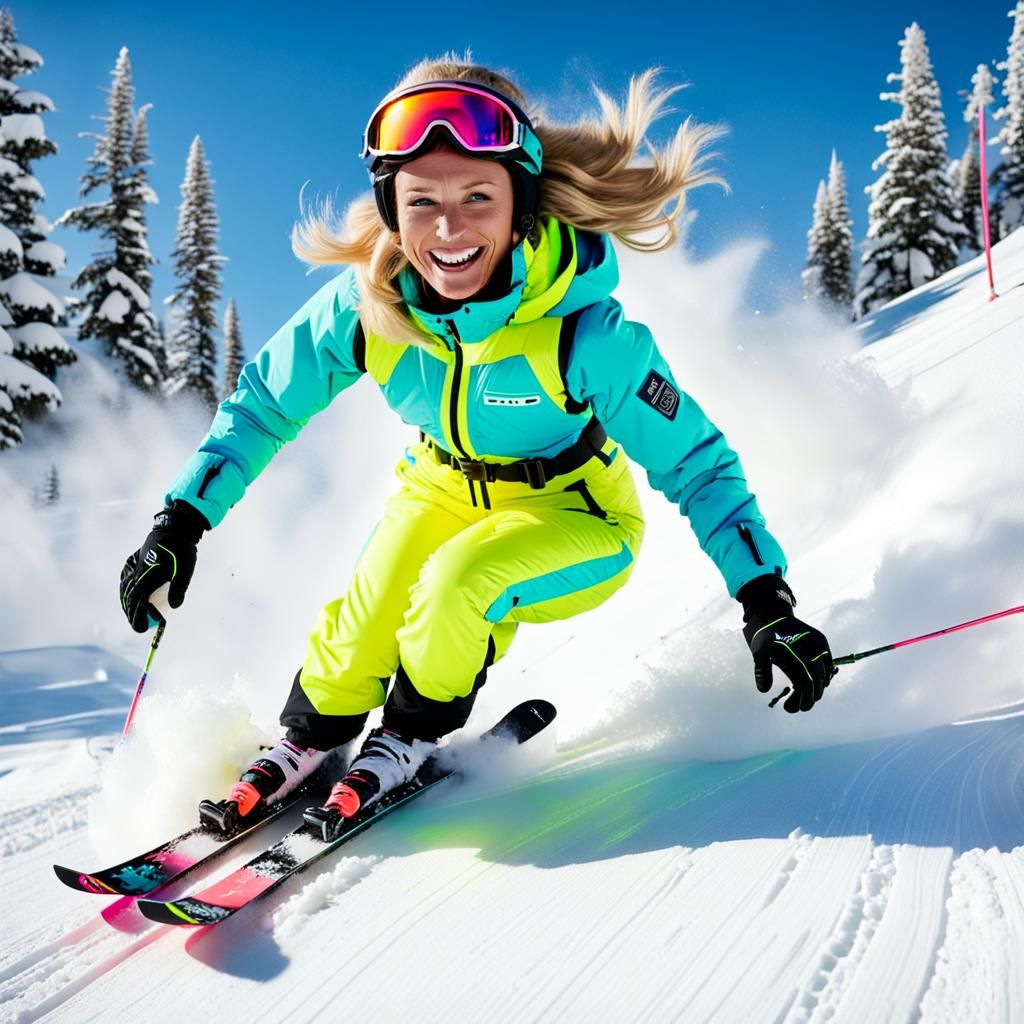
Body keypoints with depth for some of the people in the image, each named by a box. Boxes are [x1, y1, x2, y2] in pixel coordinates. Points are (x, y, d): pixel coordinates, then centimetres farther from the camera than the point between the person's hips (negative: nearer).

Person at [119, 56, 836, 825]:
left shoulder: (582, 330, -33)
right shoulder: (365, 304, -22)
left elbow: (694, 461, -23)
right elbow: (263, 403, -6)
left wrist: (767, 603, -28)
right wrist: (180, 524, -10)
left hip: (575, 516, -3)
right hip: (443, 489, 3)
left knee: (456, 586, -30)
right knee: (364, 625, -20)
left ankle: (413, 736, -1)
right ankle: (308, 737, 12)